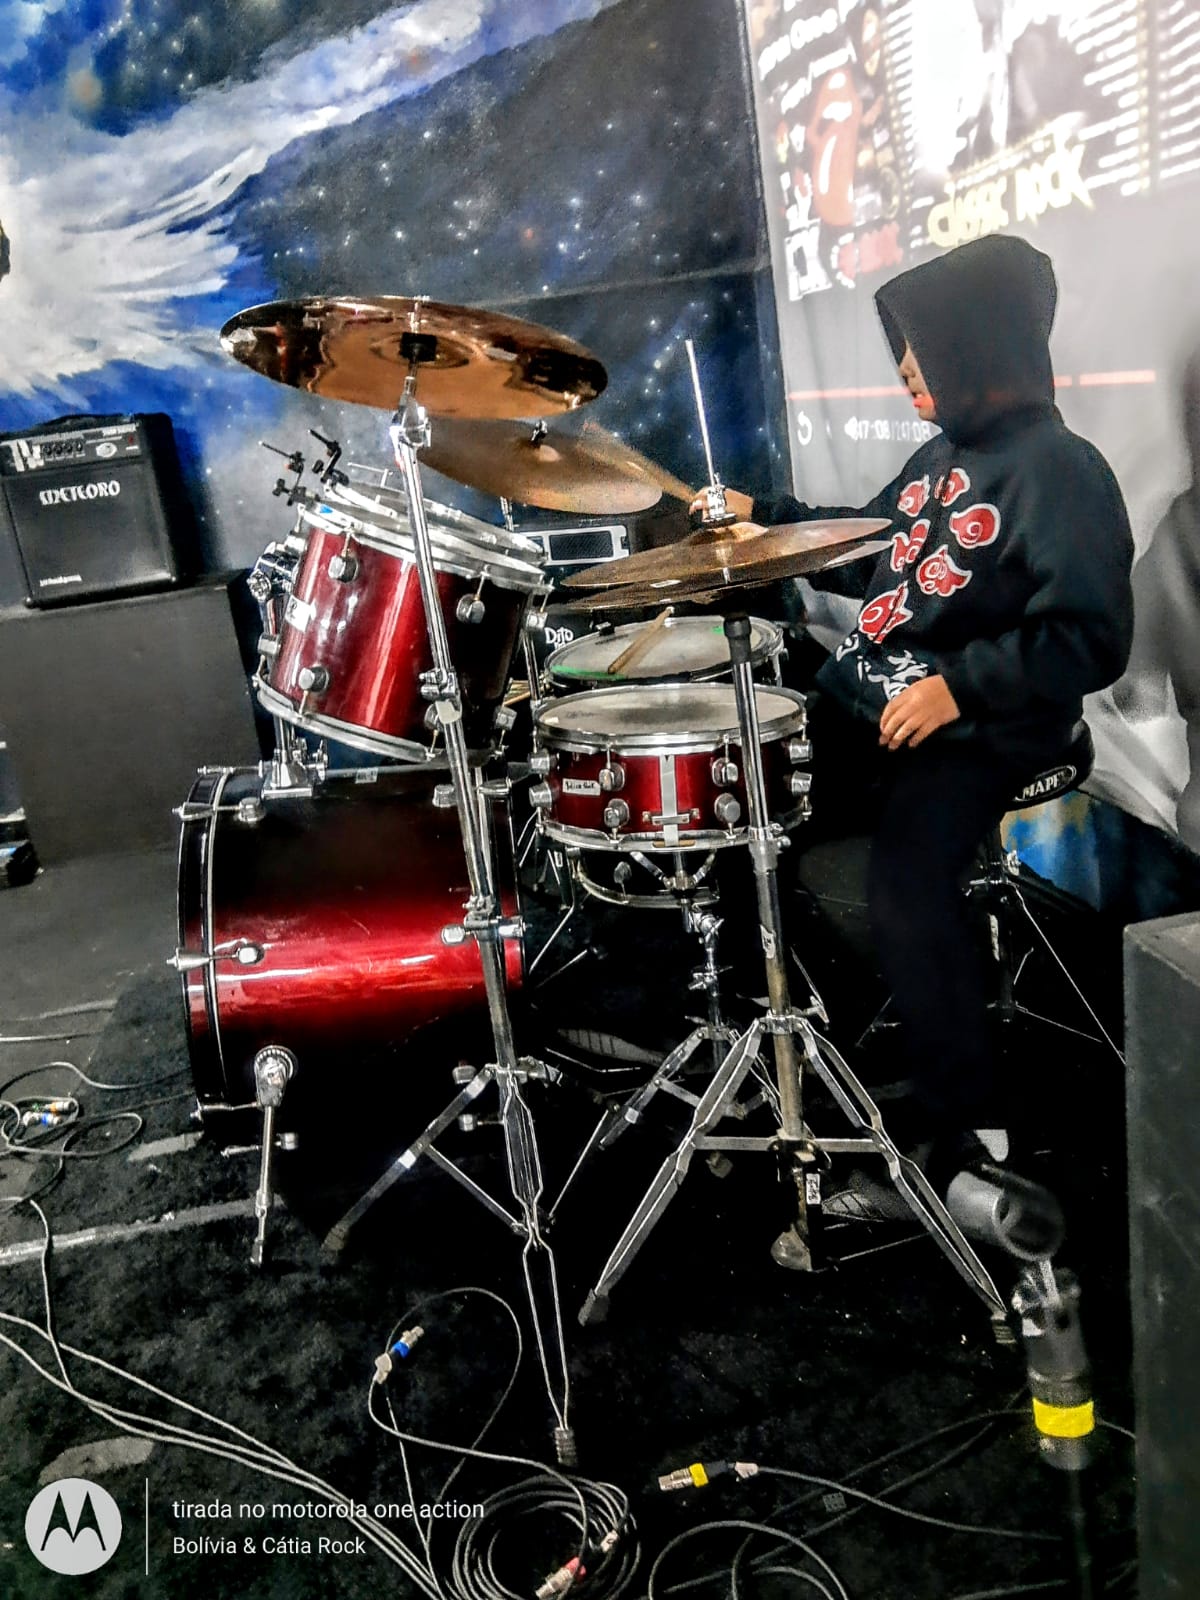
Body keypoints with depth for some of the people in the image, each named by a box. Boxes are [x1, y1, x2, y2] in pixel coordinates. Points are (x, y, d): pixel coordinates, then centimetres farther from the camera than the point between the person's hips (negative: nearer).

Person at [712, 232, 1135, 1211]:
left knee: (905, 886, -30)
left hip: (976, 734, -9)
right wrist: (764, 518, 20)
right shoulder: (941, 454, 14)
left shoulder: (1058, 472, -12)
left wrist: (960, 685, -26)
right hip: (868, 706, 9)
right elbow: (873, 558, 27)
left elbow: (1092, 640, -19)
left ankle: (967, 1133, -13)